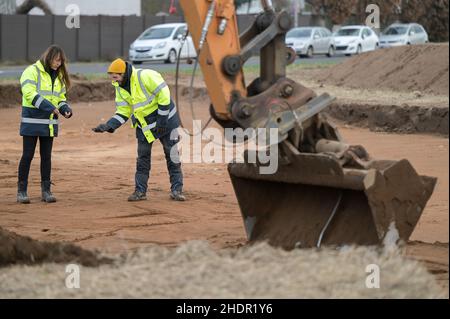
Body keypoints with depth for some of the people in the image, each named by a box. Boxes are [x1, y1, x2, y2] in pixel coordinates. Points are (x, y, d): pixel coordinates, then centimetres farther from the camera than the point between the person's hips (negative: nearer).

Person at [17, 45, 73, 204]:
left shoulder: (59, 76, 13)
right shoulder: (32, 71, -9)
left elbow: (60, 98, 19)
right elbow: (30, 94, -20)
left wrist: (65, 109, -3)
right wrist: (50, 107, -25)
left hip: (50, 122, 6)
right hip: (32, 121, -6)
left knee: (46, 156, 9)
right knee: (28, 155, -2)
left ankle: (46, 190, 15)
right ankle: (21, 190, 5)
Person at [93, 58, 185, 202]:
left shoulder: (146, 76, -25)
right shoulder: (120, 88, -2)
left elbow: (164, 95, -24)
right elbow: (123, 111, 0)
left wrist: (162, 120, -22)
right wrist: (108, 126, -15)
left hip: (165, 119, -6)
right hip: (143, 124, 6)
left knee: (172, 155, 0)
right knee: (142, 157, 5)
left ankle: (177, 190, 7)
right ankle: (140, 191, 11)